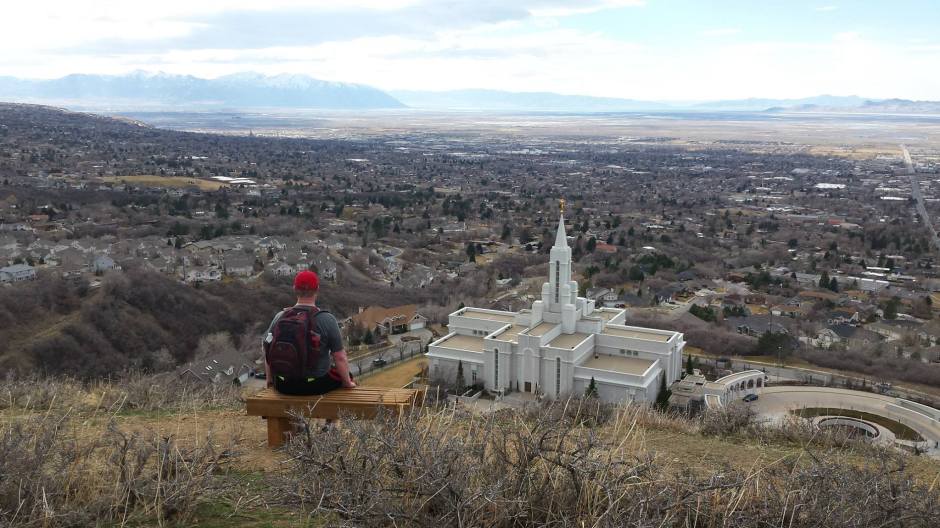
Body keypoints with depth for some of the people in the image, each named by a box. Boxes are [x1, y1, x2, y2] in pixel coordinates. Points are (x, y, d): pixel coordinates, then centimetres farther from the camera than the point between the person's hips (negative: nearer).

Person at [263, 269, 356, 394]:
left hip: (284, 387, 3)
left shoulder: (280, 317, -7)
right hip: (317, 386, -3)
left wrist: (270, 380, 18)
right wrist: (347, 383, 2)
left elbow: (268, 353, 2)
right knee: (345, 374, 26)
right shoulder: (327, 320, -17)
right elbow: (340, 358, -14)